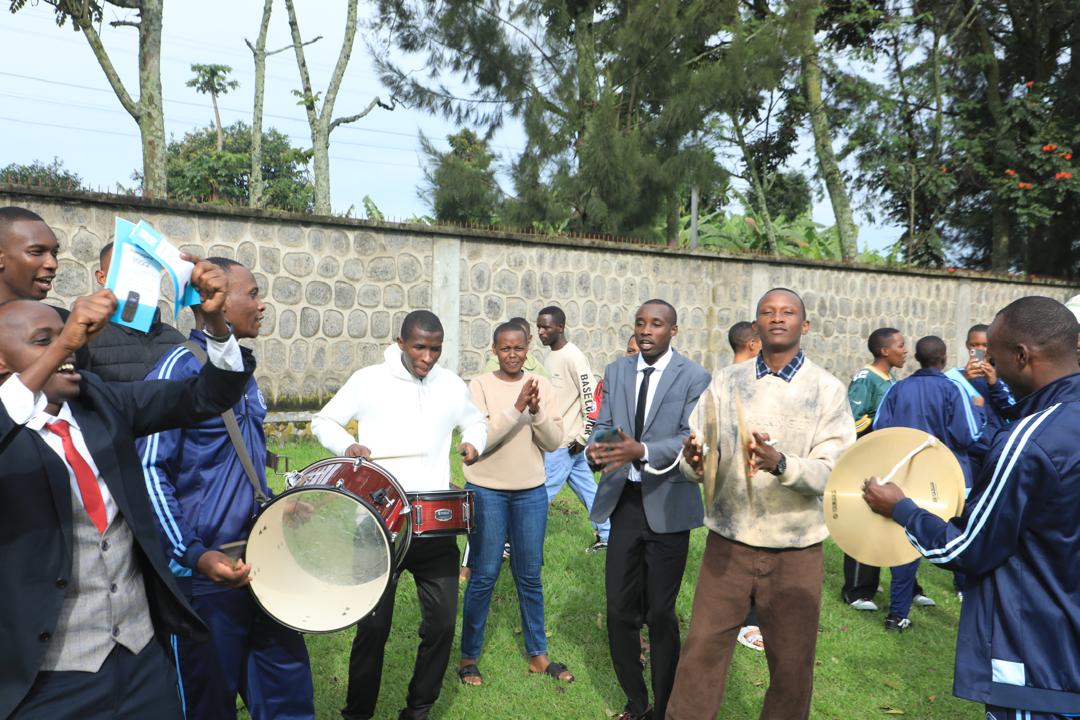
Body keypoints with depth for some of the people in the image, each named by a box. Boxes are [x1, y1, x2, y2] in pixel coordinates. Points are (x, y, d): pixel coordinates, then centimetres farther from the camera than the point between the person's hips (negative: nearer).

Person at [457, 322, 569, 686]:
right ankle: (468, 656, 21)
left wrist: (536, 410, -20)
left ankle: (538, 654, 27)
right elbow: (479, 440, -18)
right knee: (484, 576, 4)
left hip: (531, 492, 3)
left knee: (530, 576, 12)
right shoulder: (479, 386, -7)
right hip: (486, 491, -3)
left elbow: (554, 442, -3)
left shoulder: (541, 385, 2)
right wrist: (518, 407, -26)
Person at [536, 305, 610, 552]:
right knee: (586, 487, 15)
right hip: (557, 439, 9)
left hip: (566, 441, -9)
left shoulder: (572, 357, -17)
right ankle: (606, 536, 24)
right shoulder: (551, 356, 11)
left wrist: (583, 437, -17)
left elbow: (591, 397, -20)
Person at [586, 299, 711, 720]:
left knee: (661, 614, 7)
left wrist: (642, 451, -31)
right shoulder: (615, 372, 8)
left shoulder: (694, 377, -6)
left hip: (667, 506, -4)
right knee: (620, 610, 10)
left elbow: (691, 439, -15)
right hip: (624, 502, 4)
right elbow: (604, 425, 4)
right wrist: (596, 448, -20)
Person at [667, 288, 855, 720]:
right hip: (728, 542, 1)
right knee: (702, 652, 5)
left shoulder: (828, 390, -3)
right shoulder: (726, 383, 2)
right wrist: (694, 459, -25)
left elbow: (832, 472, -13)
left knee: (792, 666, 13)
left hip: (796, 551, -1)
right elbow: (697, 451, -1)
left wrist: (781, 464, -32)